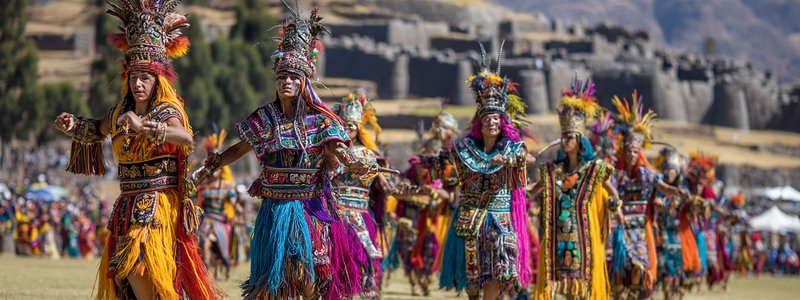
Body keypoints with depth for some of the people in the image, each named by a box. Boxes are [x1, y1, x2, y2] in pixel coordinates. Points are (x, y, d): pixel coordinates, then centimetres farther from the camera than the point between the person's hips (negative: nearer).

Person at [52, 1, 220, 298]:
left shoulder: (167, 112, -9)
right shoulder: (120, 112, 10)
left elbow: (186, 138, -32)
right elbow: (97, 130, 33)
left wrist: (144, 127, -38)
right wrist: (73, 126, 14)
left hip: (159, 204, -7)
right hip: (128, 205, 7)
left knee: (137, 266, -19)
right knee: (122, 272, 9)